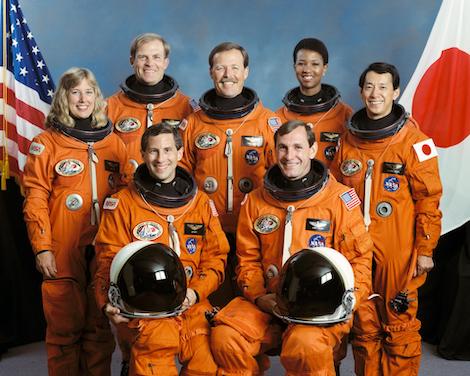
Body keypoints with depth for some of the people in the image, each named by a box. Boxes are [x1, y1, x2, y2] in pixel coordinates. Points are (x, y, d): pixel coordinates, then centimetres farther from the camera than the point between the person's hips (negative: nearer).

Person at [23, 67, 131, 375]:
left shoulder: (113, 142, 10)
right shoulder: (46, 143, 1)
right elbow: (35, 200, -3)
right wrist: (42, 247, -10)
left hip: (105, 249, 3)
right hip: (62, 254, -3)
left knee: (101, 326, 9)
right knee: (65, 327, 2)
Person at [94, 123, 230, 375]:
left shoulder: (201, 203, 15)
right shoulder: (123, 203, 7)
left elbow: (215, 257, 13)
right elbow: (109, 261, 4)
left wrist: (195, 291, -5)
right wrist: (108, 304, -13)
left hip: (191, 303, 2)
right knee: (155, 345, -28)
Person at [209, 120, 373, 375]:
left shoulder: (340, 198, 1)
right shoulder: (255, 201, 12)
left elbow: (358, 260, 0)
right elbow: (248, 258, 15)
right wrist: (258, 296, -3)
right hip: (269, 302, 3)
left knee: (306, 344, -34)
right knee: (224, 337, -22)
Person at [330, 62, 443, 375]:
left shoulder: (414, 141, -6)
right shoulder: (349, 141, 7)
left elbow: (428, 199, -7)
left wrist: (425, 250, -8)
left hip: (398, 253, -4)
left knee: (399, 326, 4)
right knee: (364, 326, 14)